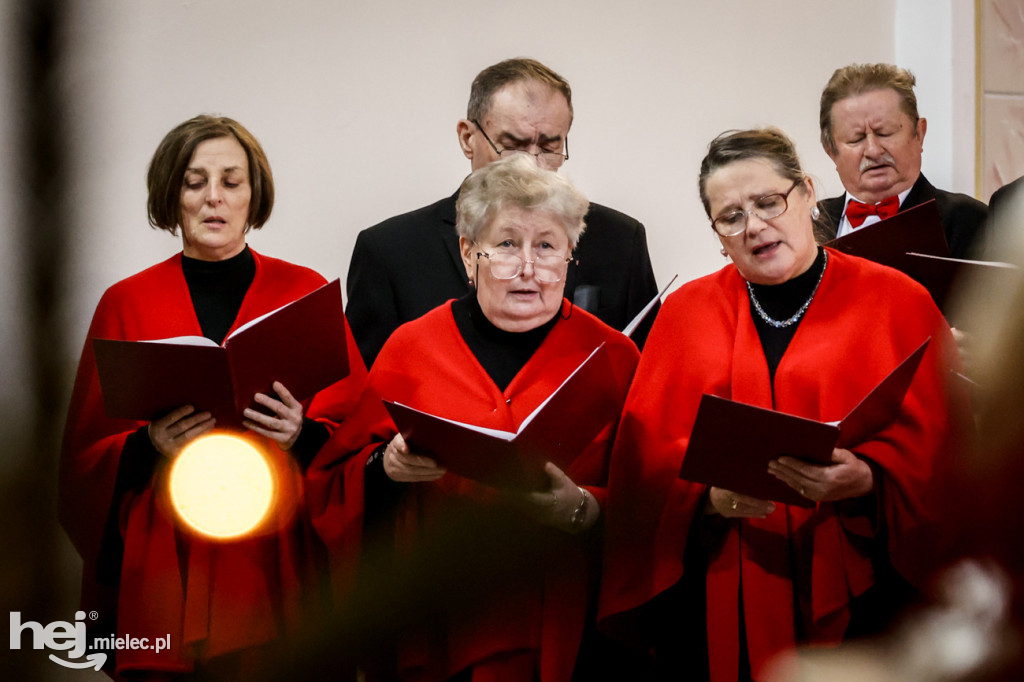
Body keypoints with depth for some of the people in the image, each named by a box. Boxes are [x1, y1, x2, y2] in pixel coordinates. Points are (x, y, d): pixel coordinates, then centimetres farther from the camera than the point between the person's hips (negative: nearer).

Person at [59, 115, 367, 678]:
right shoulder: (126, 304, 7)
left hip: (275, 563, 0)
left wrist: (304, 436, -17)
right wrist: (149, 446, -14)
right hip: (162, 563, 0)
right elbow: (86, 454, 6)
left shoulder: (305, 293, 7)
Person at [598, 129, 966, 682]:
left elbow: (939, 450, -3)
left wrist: (867, 481, -21)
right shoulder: (686, 312, 10)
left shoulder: (897, 302, 4)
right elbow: (643, 455, 3)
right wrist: (708, 493, -16)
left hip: (854, 596, -1)